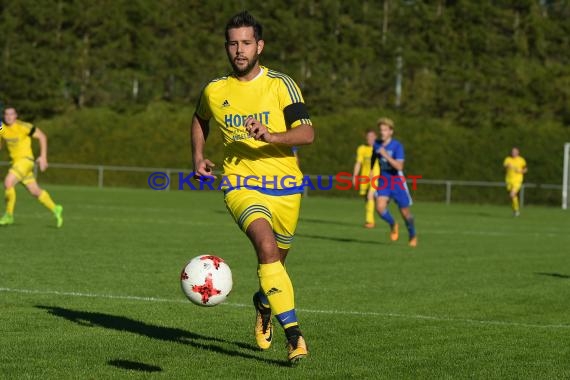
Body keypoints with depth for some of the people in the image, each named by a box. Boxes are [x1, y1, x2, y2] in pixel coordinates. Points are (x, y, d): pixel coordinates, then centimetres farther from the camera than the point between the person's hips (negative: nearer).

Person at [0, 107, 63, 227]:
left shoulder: (23, 127, -16)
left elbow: (42, 136, -9)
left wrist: (43, 157, -12)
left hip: (25, 160, -7)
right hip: (15, 161, 7)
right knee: (35, 191, 13)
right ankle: (55, 209, 31)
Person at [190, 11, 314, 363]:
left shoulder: (281, 84, -4)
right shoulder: (215, 90, 3)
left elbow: (307, 133, -14)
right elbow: (200, 119, 26)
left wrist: (270, 136, -31)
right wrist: (198, 157, 11)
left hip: (285, 186, 1)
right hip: (241, 185, -1)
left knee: (275, 263, 14)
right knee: (267, 246, -28)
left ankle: (263, 304, 51)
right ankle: (293, 332, -31)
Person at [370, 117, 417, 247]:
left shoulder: (397, 146, -17)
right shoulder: (376, 144, -2)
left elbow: (399, 166, -27)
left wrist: (386, 156, -33)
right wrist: (371, 171, 23)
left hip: (397, 181, -3)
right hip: (383, 182, 3)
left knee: (405, 212, 5)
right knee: (380, 207, -20)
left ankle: (412, 236, 31)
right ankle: (393, 225, 10)